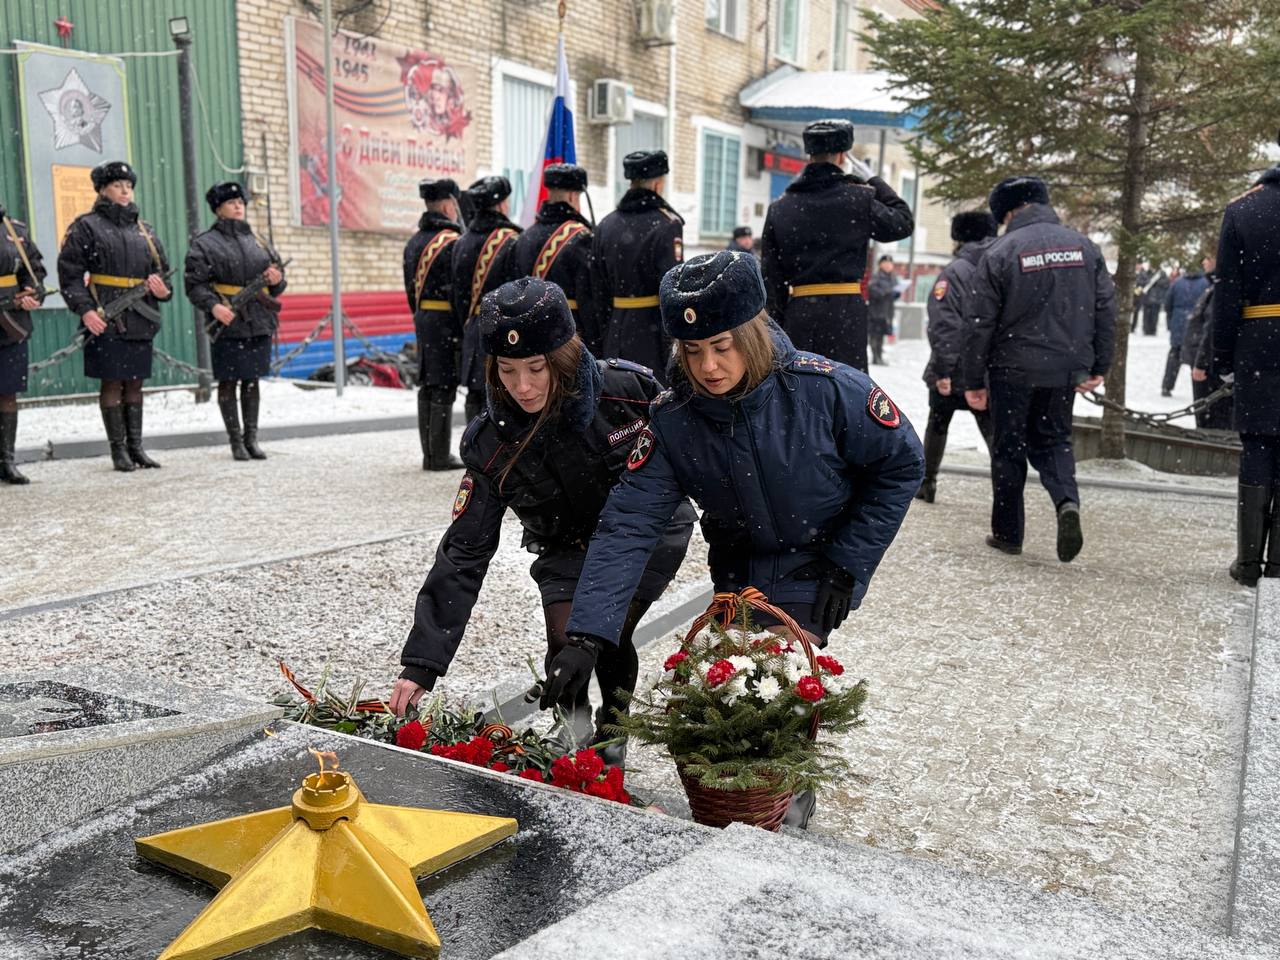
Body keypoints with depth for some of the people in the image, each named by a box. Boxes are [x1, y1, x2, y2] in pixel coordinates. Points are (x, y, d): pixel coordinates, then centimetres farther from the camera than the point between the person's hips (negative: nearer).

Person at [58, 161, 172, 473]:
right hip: (105, 320, -5)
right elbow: (69, 273, -6)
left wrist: (163, 289, -1)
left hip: (140, 319, 5)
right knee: (112, 383, -2)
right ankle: (118, 450, 4)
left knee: (135, 384, 9)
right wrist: (84, 310, -17)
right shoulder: (86, 227, 0)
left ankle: (136, 447, 15)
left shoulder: (144, 230, 16)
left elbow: (161, 269, 21)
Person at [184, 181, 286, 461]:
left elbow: (278, 284, 19)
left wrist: (276, 280, -4)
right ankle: (236, 441, 8)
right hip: (227, 324, -5)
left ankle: (252, 439, 16)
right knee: (228, 382, 1)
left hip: (259, 323, 5)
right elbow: (194, 284, -8)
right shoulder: (205, 244, -1)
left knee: (252, 380, 9)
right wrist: (213, 306, -23)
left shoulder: (257, 241, 15)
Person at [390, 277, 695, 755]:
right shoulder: (492, 444, -22)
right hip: (570, 548, 2)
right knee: (566, 642, -17)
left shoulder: (627, 388, -28)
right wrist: (421, 663, -23)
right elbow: (464, 552, -20)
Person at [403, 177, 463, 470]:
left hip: (422, 320, 8)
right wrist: (465, 331, -14)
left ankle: (429, 453, 17)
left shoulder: (413, 242, 13)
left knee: (427, 387, 12)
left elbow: (410, 288, 16)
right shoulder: (452, 242, -13)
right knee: (444, 388, -4)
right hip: (447, 323, -8)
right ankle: (440, 456, -1)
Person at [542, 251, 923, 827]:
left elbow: (900, 463, -11)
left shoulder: (826, 390, -26)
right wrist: (585, 638, -36)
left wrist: (848, 565, -12)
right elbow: (626, 526, -26)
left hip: (816, 567, -3)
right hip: (738, 569, 3)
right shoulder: (672, 419, -20)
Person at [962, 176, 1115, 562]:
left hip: (1014, 370, -4)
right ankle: (1067, 501, -7)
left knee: (1009, 448, 9)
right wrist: (1098, 366, 13)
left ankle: (1007, 533, 15)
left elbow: (980, 323, -9)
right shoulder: (1083, 246, 6)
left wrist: (974, 381, -3)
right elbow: (1106, 308, 7)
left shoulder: (1000, 253, -8)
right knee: (1053, 439, 19)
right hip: (1066, 370, 4)